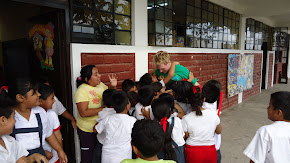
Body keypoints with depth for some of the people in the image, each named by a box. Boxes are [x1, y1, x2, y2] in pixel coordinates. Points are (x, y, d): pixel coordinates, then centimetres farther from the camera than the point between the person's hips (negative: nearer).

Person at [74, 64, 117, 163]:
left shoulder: (101, 85, 0)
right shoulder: (82, 91, -19)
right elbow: (83, 113, -26)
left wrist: (113, 87, -5)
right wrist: (103, 109, -26)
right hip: (87, 130, -6)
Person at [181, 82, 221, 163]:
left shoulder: (186, 119, -18)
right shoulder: (213, 114, -11)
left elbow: (184, 137, -4)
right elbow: (219, 131, 6)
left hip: (193, 153, -2)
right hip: (211, 152, 2)